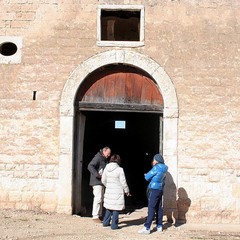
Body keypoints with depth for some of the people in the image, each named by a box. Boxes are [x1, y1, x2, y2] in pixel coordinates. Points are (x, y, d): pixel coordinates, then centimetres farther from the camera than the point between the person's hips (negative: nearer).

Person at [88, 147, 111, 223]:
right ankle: (95, 216, -7)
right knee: (98, 198, -11)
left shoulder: (104, 159, 18)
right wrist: (97, 175, -31)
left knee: (101, 199, 14)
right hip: (96, 182, -10)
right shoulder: (97, 158, -13)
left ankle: (100, 215, 22)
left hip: (101, 182, 10)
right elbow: (90, 166, -25)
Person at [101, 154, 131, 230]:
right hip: (118, 192, -5)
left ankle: (105, 222, 26)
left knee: (108, 207, 19)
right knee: (116, 208, 2)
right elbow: (123, 182, -10)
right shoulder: (119, 170, -15)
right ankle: (114, 225, 5)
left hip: (108, 191, 5)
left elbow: (103, 180, 10)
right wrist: (127, 191, 4)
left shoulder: (106, 168, 0)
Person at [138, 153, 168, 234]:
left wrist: (145, 175, 13)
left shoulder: (157, 168, -14)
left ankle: (147, 228, -13)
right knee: (159, 208, 13)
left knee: (151, 208, -11)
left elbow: (147, 177, -8)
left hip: (154, 190, -9)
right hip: (160, 190, 9)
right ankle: (159, 226, 18)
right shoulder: (163, 168, 11)